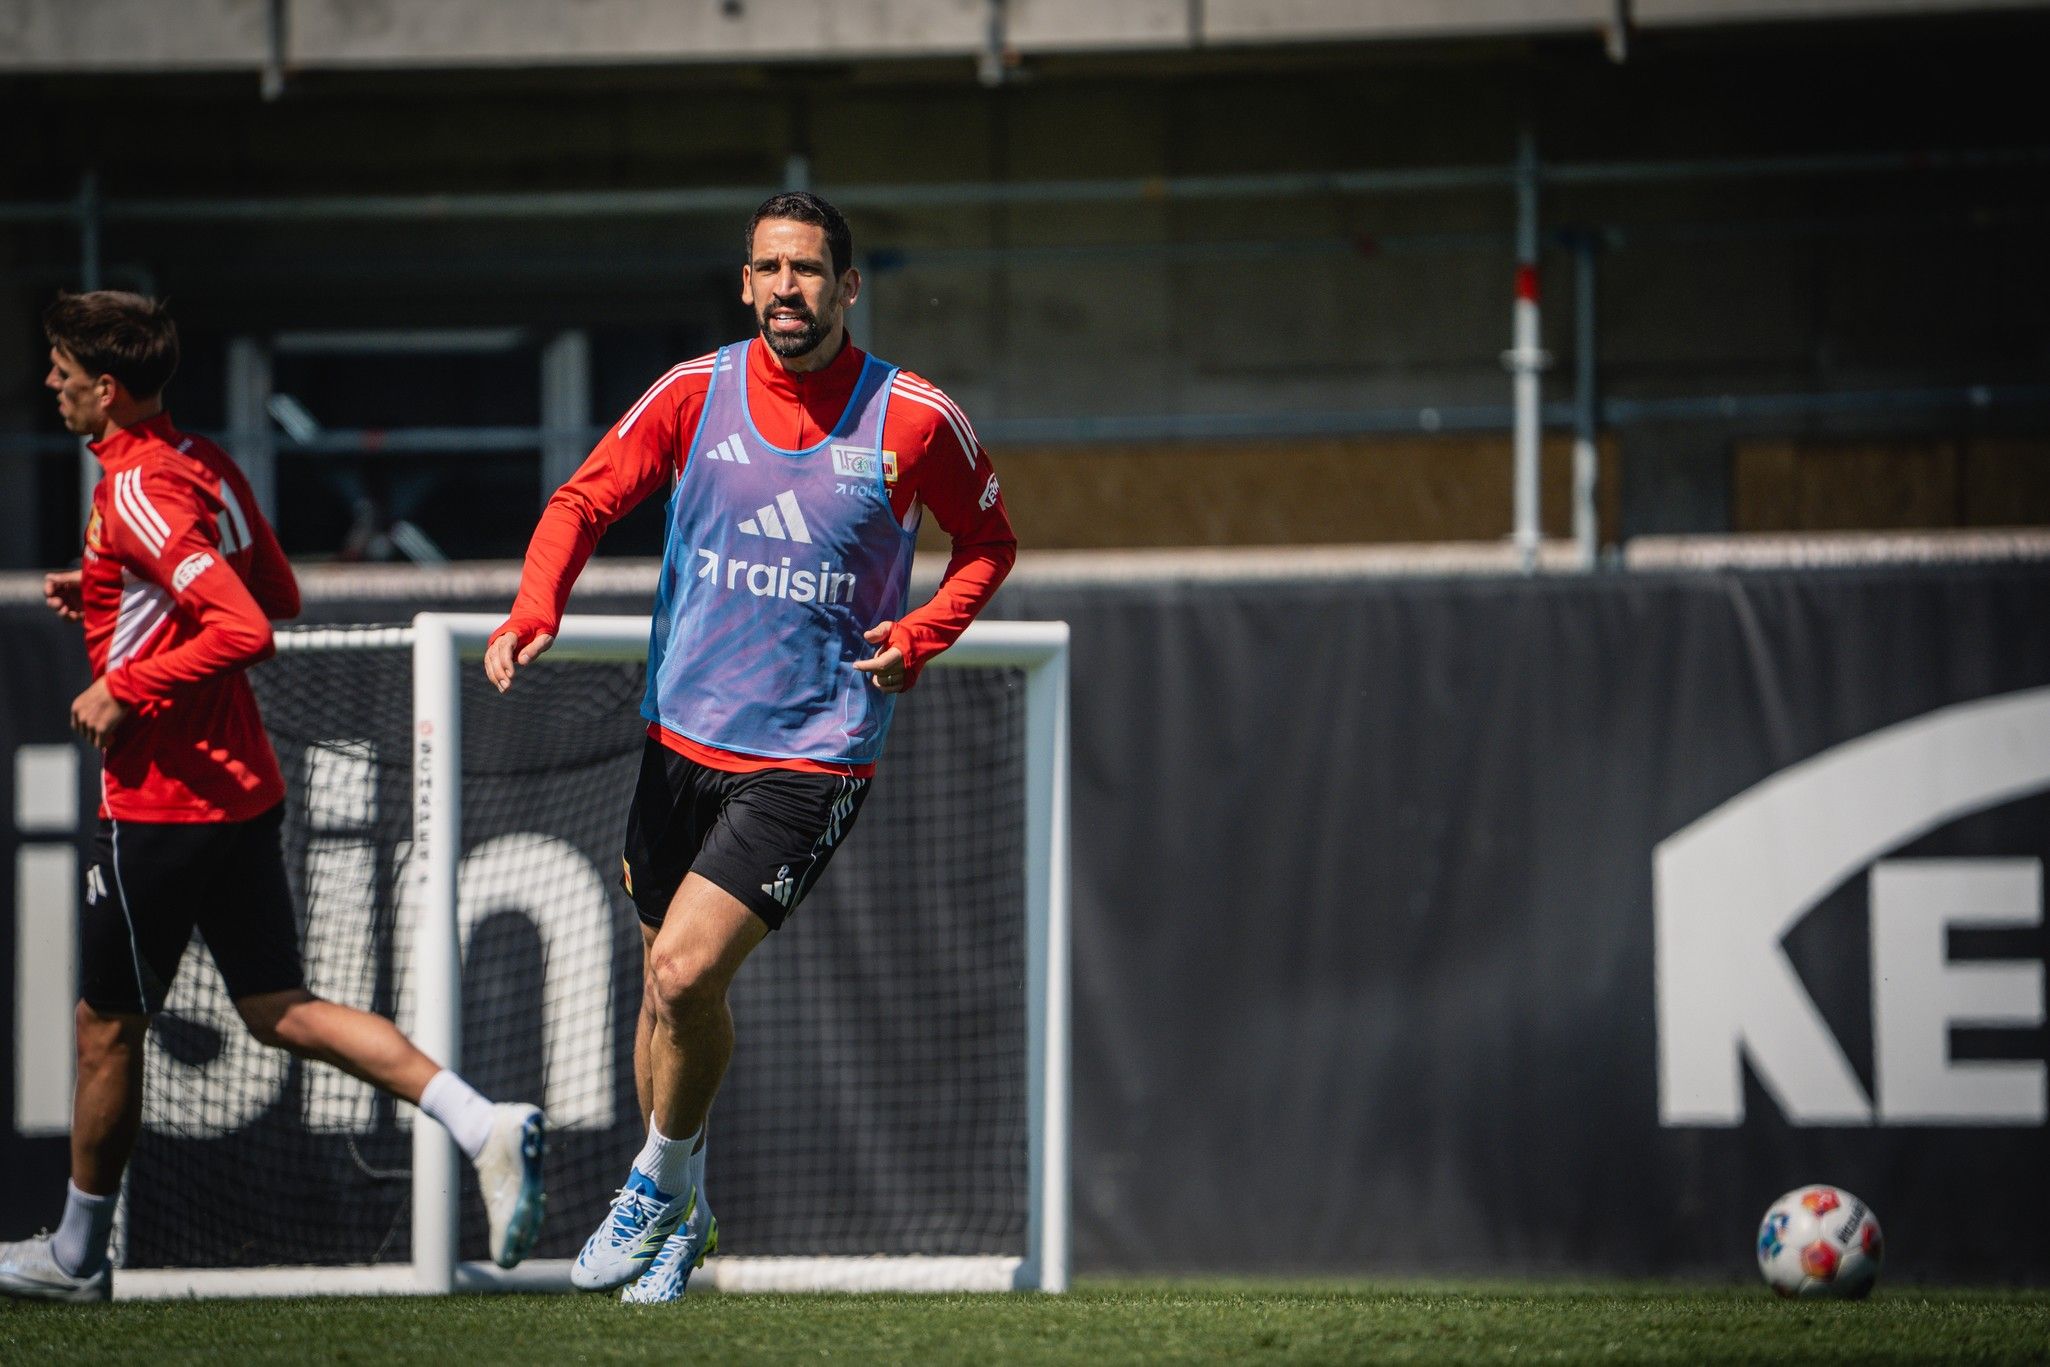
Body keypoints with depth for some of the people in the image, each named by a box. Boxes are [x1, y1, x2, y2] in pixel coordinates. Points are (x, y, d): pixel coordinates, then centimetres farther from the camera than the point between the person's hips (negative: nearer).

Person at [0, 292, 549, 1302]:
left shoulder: (137, 493, -19)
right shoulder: (204, 463, 9)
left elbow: (246, 630, -29)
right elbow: (277, 595, 22)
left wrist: (126, 691, -19)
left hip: (162, 801, -9)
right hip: (243, 789, 9)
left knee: (106, 1026, 7)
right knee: (278, 1010, 8)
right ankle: (482, 1126, -8)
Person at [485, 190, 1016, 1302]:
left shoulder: (914, 420, -5)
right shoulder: (695, 394, -1)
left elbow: (988, 544, 10)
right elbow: (583, 501, 7)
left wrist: (921, 635, -7)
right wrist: (534, 611, -11)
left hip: (812, 757, -3)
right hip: (682, 739, 3)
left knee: (684, 971, -17)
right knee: (669, 983, 11)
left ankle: (660, 1178, 8)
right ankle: (682, 1217, 31)